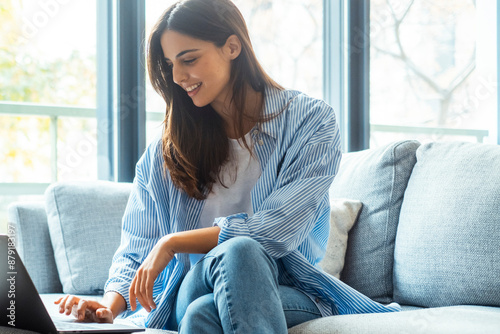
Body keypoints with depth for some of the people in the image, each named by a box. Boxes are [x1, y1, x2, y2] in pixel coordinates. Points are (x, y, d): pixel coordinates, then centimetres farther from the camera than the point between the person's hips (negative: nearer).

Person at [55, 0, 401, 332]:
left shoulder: (310, 121, 0)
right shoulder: (166, 150, 12)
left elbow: (279, 229, -12)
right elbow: (136, 249, 10)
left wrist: (173, 242, -11)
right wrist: (111, 304, -12)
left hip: (290, 296, -1)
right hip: (191, 293, 2)